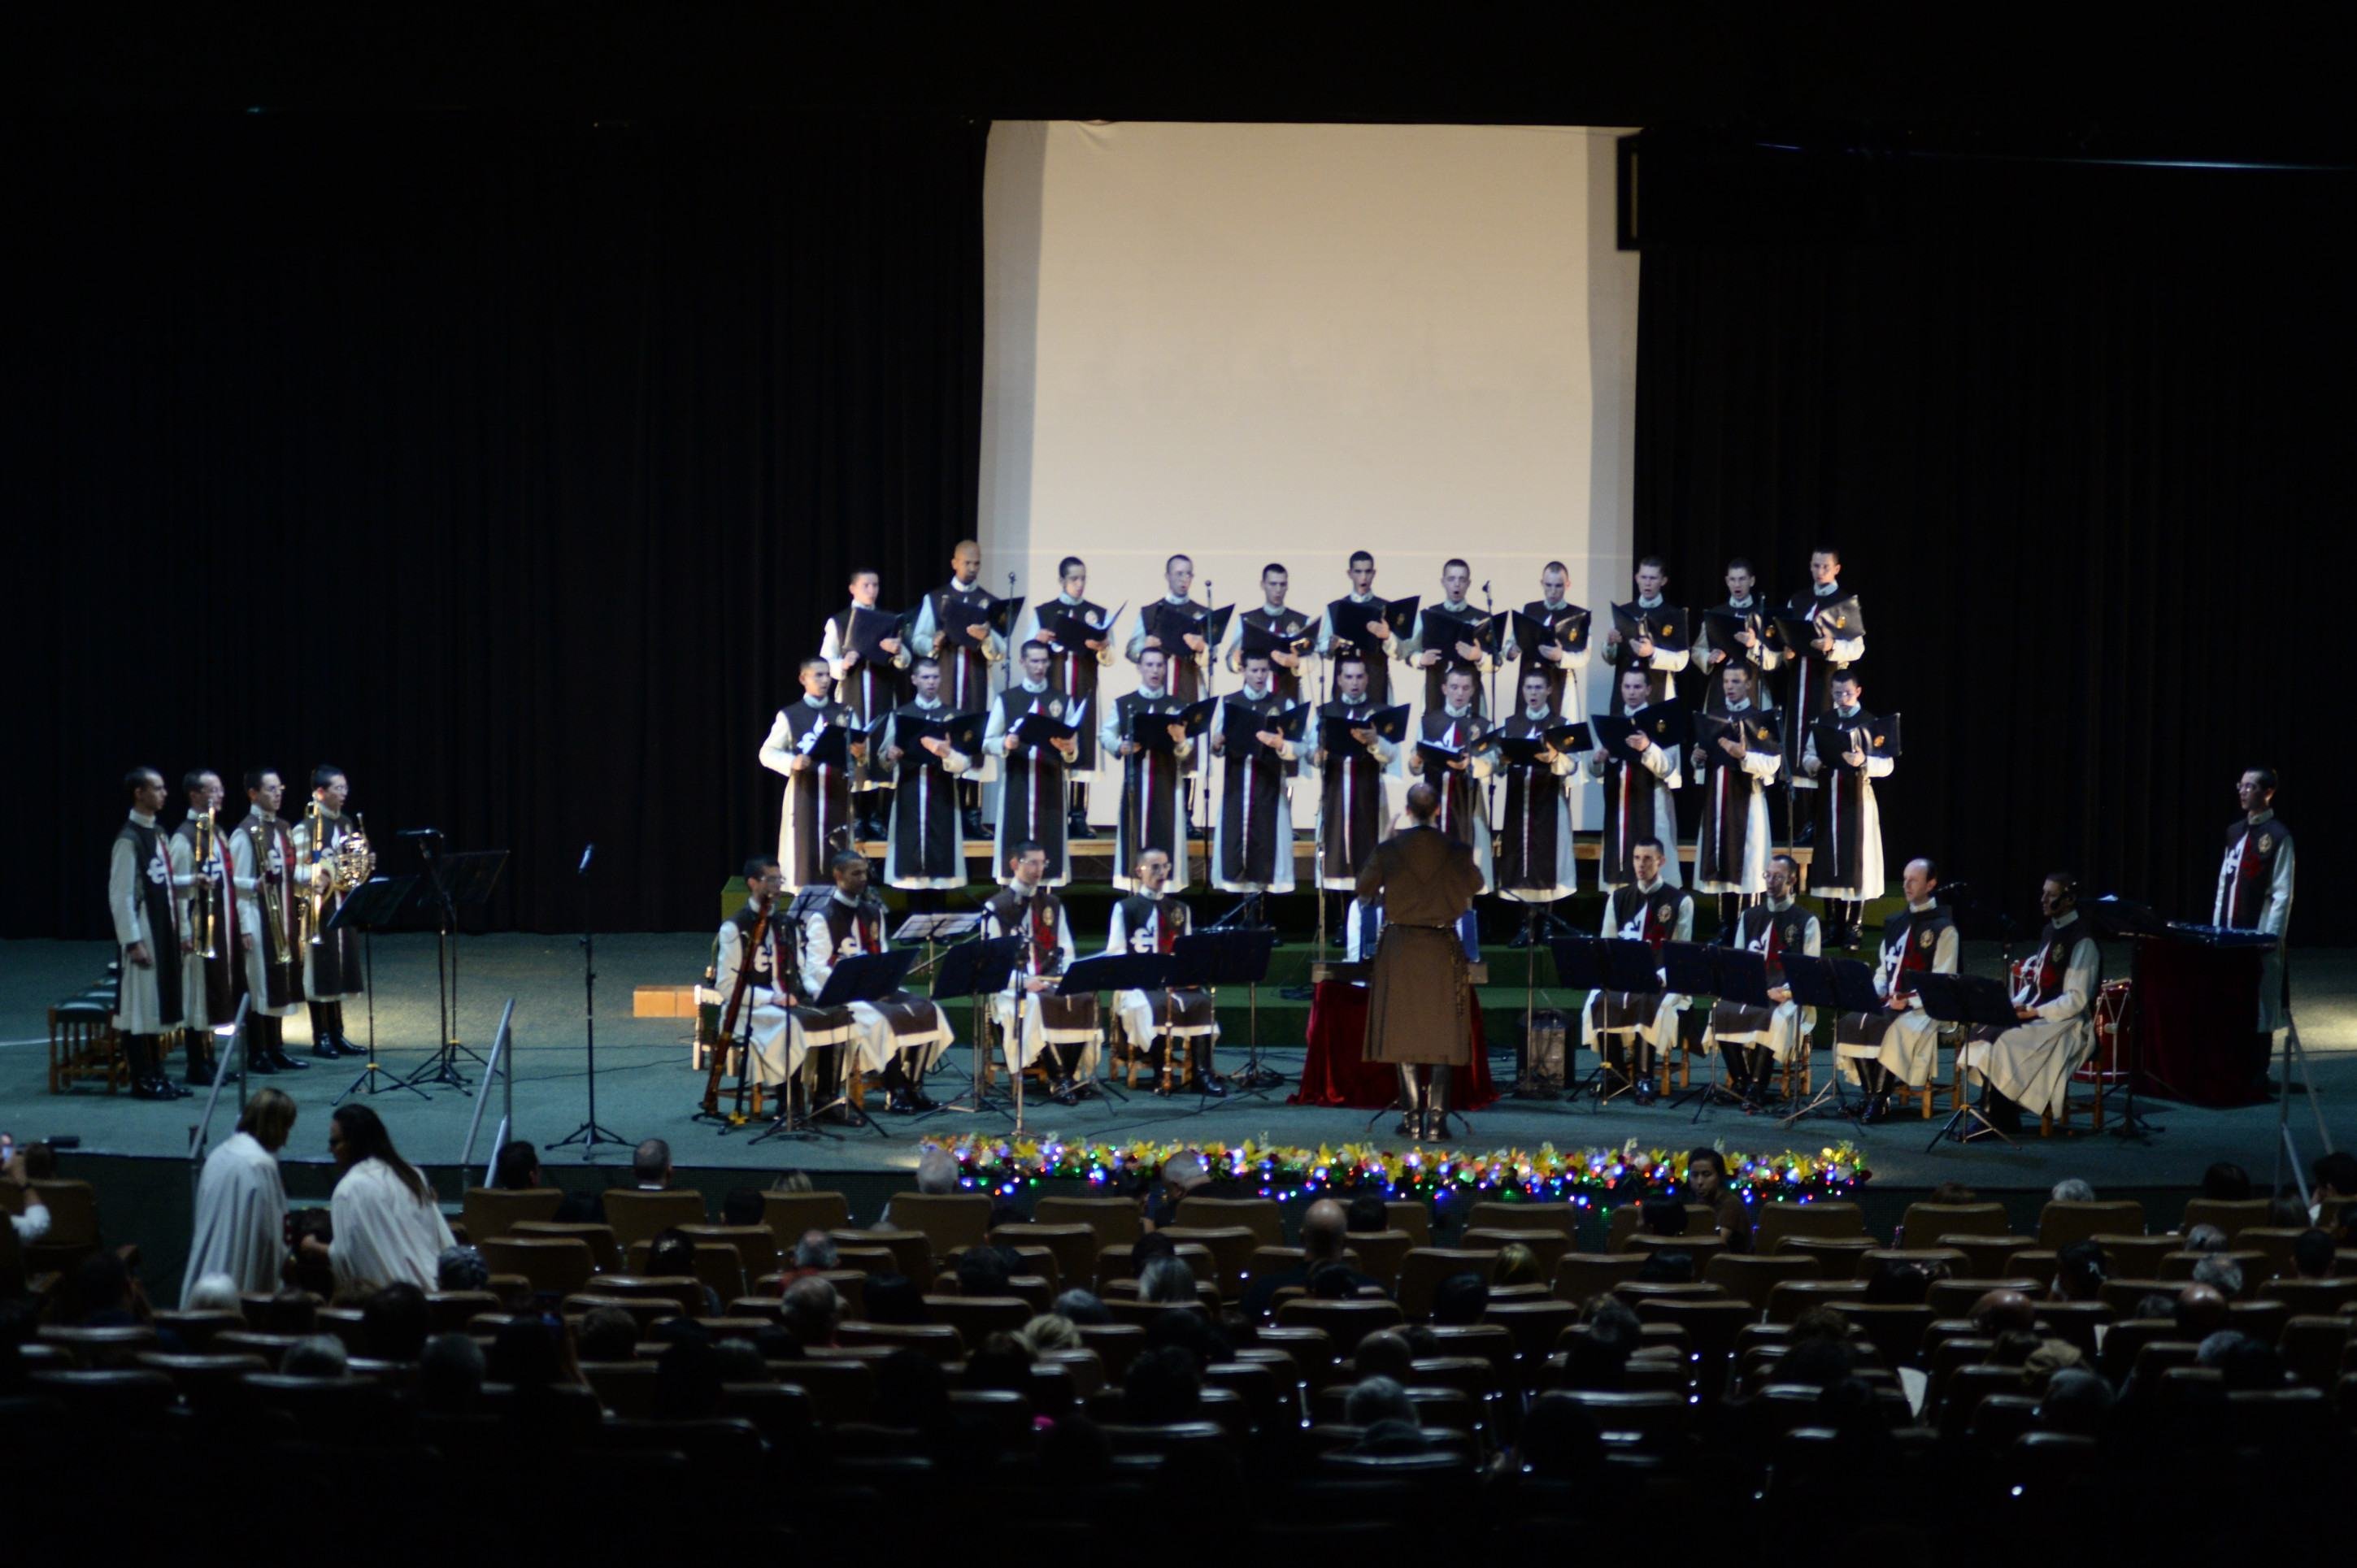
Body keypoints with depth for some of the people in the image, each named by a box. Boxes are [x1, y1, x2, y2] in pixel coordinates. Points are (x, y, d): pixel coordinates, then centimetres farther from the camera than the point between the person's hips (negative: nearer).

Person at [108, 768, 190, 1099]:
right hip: (141, 931, -9)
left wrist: (178, 931, 14)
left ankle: (157, 1074, 19)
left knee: (157, 1006, 12)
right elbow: (120, 895, -15)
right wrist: (133, 941, -18)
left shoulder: (157, 834, 13)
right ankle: (142, 1080, 0)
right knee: (138, 1008, -4)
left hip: (164, 930, 9)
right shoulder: (128, 839, -13)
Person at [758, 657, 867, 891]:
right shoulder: (789, 716, 4)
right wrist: (792, 762, -16)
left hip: (837, 793, 2)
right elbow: (767, 753, 3)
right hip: (804, 794, -2)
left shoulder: (846, 714, 12)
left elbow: (861, 755, 11)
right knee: (805, 856, -4)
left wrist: (860, 754, -13)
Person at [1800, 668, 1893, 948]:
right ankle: (1833, 924, 13)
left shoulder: (1871, 724, -3)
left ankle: (1853, 928, 1)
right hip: (1828, 799, 4)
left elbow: (1887, 765, -6)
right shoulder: (1823, 723, 11)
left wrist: (1864, 762, -23)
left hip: (1857, 799, -4)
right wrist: (1815, 764, -9)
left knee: (1857, 860, -3)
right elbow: (1807, 756, 13)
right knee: (1829, 859, 6)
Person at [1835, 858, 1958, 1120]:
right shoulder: (1895, 924, 21)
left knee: (1894, 1028, -35)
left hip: (1923, 1009, -6)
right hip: (1889, 1003, 6)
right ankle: (1870, 1094, -18)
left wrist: (1910, 1001, -18)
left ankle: (1881, 1098, -27)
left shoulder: (1944, 929, 0)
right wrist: (1874, 993, 0)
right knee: (1851, 1021, -22)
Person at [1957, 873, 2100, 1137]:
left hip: (2065, 1026, -8)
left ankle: (1995, 1121, -12)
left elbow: (2076, 1000, -16)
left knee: (2003, 1044, -25)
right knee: (1983, 1035, -13)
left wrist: (2032, 1013, -19)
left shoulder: (2082, 941, -12)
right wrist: (2016, 1005, 0)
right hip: (2035, 1016, 8)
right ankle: (1997, 1117, -13)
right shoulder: (2049, 933, 15)